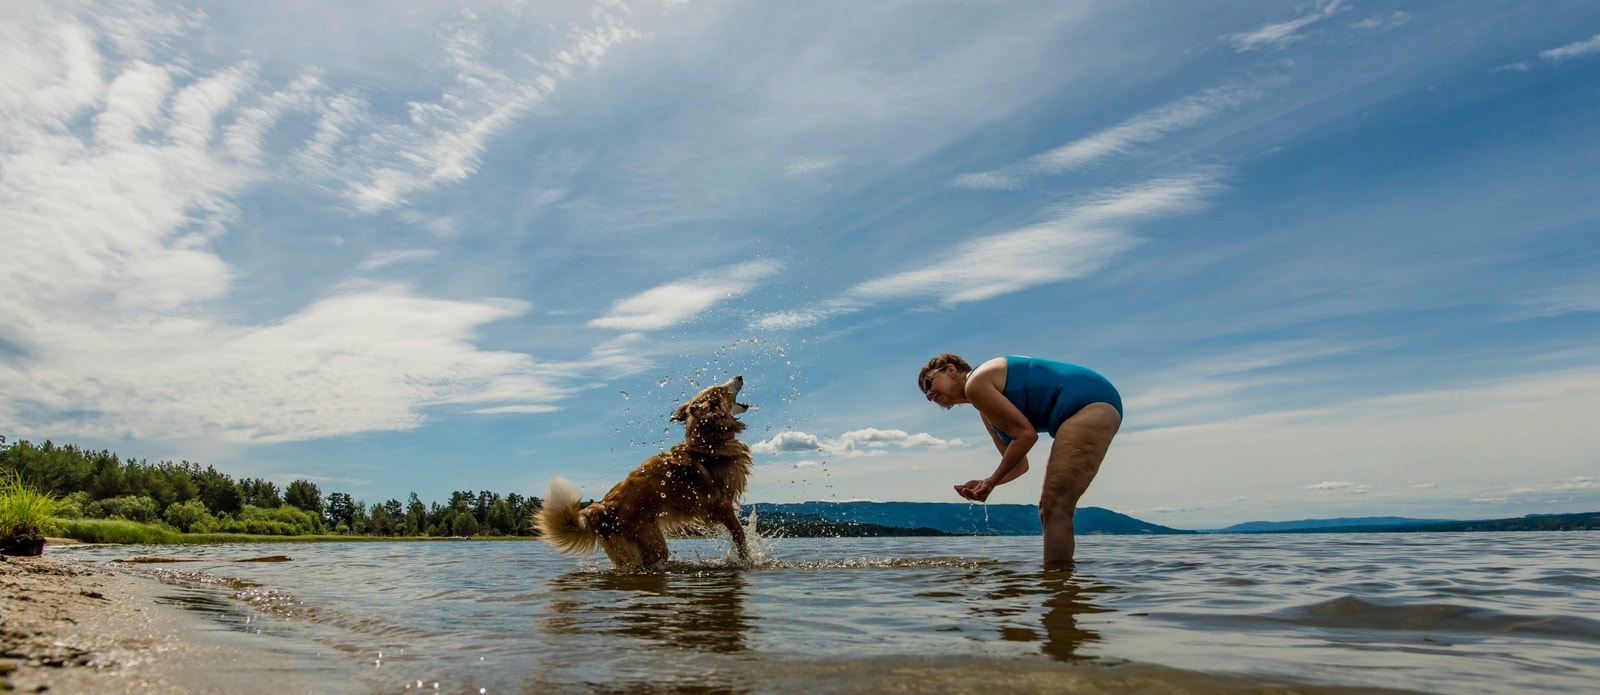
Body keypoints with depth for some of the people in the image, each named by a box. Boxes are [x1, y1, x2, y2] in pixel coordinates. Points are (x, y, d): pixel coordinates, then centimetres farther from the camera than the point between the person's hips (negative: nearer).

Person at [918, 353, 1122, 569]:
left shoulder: (975, 383, -8)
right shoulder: (987, 414, 22)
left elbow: (1026, 434, -13)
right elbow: (1020, 464, 19)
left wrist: (991, 481, -6)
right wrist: (985, 484, 3)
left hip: (1091, 404, -11)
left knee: (1054, 508, -14)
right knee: (1049, 510, 12)